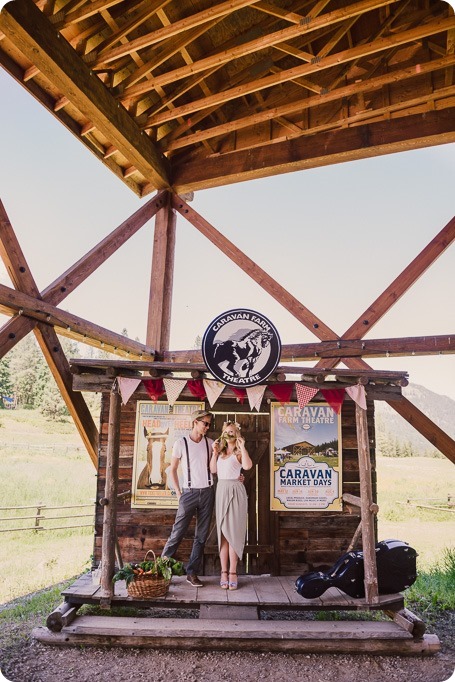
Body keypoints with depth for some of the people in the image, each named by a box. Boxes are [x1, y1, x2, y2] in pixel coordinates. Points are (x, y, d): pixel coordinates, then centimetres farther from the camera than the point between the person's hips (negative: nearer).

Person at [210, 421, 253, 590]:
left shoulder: (239, 452, -2)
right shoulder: (221, 450, 14)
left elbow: (248, 466, -22)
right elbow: (213, 470, 7)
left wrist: (242, 447, -20)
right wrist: (214, 452, 2)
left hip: (235, 492, -5)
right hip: (221, 491, 5)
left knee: (233, 532, -3)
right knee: (222, 532, 5)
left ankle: (232, 572, 4)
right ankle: (224, 571, 10)